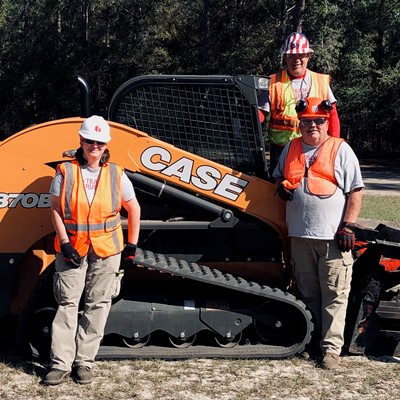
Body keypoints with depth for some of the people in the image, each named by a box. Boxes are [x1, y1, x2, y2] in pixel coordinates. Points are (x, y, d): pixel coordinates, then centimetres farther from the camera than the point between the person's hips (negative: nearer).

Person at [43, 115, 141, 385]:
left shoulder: (116, 174, 1)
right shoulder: (66, 172, -2)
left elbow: (134, 209, 9)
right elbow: (56, 209, -1)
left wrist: (132, 246, 5)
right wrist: (65, 243, -10)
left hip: (106, 249, 1)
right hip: (72, 248, -1)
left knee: (98, 305, 5)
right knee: (67, 303, 1)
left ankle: (84, 361, 15)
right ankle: (61, 363, 7)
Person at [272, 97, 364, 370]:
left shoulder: (341, 150, 0)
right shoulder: (291, 149, 14)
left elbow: (356, 191, -3)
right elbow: (279, 175, 28)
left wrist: (348, 226, -10)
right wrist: (281, 186, 3)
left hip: (333, 236, -4)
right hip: (300, 235, 5)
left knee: (334, 295, -4)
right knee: (307, 293, 12)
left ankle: (331, 347, 3)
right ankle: (312, 342, 23)